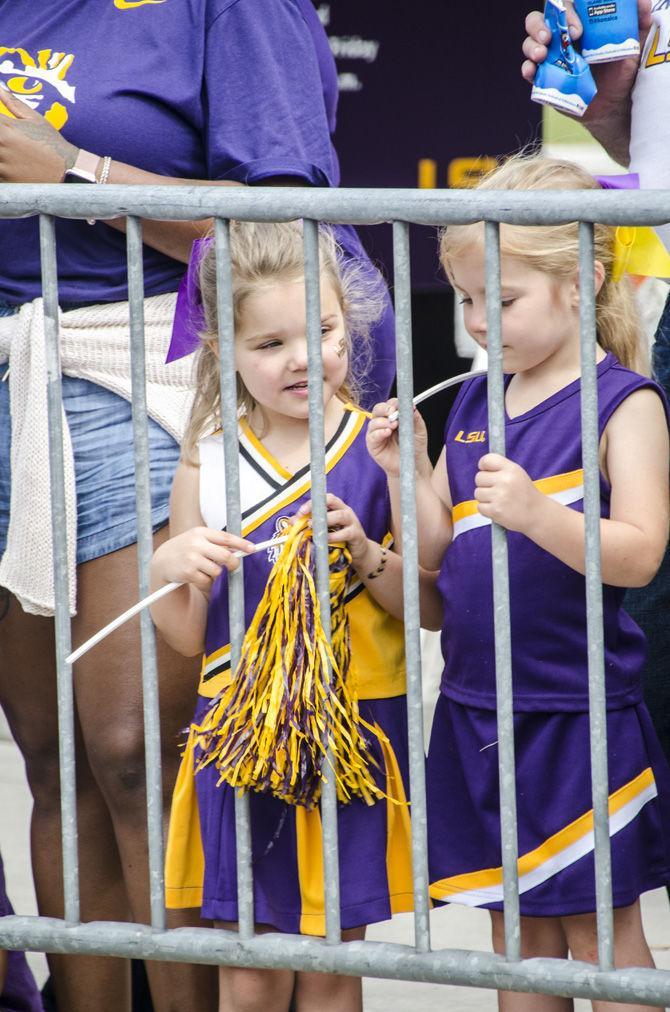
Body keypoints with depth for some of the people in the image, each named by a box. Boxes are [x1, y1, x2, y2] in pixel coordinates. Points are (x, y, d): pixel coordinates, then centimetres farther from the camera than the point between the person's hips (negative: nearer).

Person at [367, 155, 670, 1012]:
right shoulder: (473, 404, 9)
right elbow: (435, 551, 11)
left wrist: (535, 514, -32)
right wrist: (404, 472, -6)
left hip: (579, 710, -6)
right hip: (477, 707, 6)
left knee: (600, 925, 1)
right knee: (515, 927, 12)